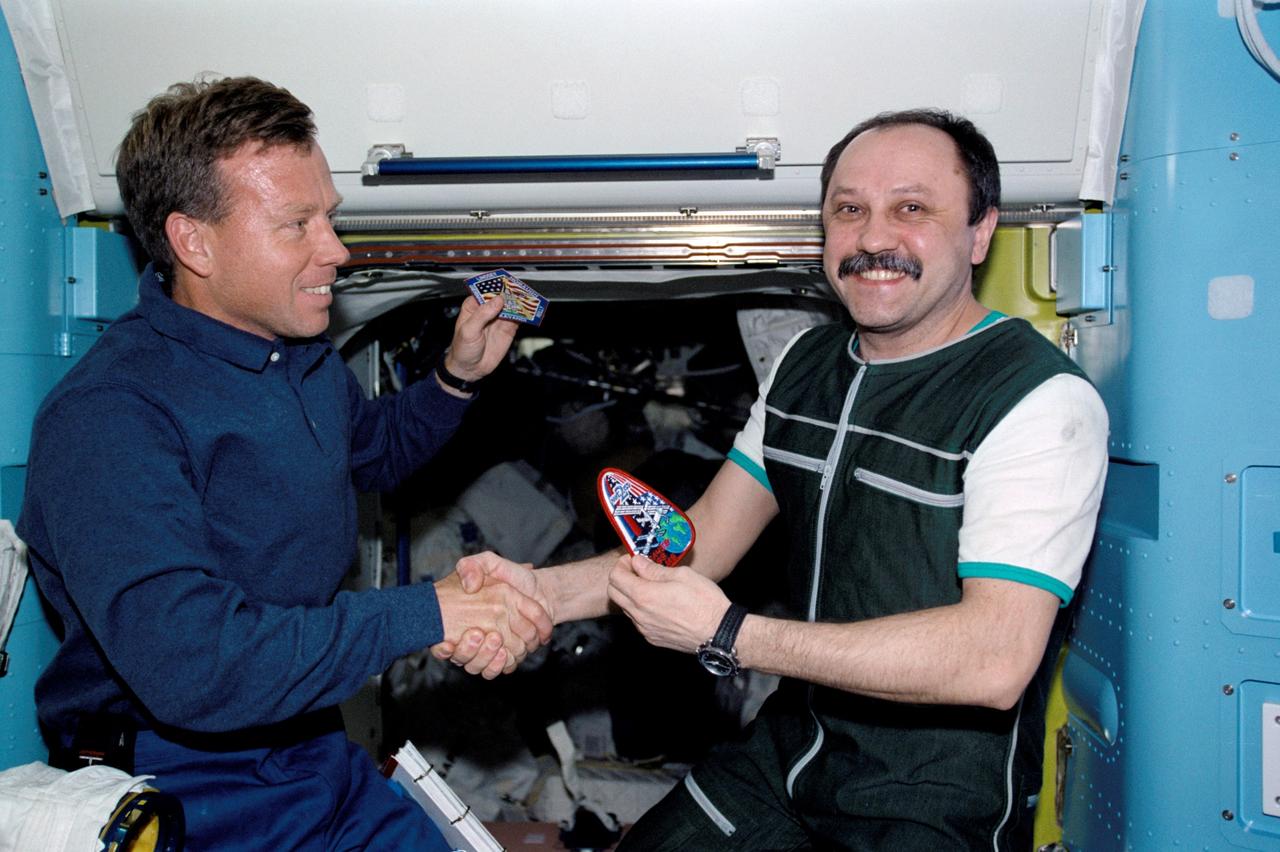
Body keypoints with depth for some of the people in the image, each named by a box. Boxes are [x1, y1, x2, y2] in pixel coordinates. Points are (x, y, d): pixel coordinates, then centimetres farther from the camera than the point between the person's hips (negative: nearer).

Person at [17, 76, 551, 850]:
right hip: (184, 782, -7)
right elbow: (189, 664, -34)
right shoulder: (107, 421, -24)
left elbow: (369, 453, 24)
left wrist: (457, 375, 6)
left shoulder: (304, 354, 4)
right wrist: (423, 613, -29)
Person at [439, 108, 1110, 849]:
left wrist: (725, 636, -28)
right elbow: (706, 537, 4)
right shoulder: (804, 365, 6)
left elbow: (995, 659, -28)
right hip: (788, 755, 6)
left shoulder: (1041, 400, -19)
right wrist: (545, 590, -13)